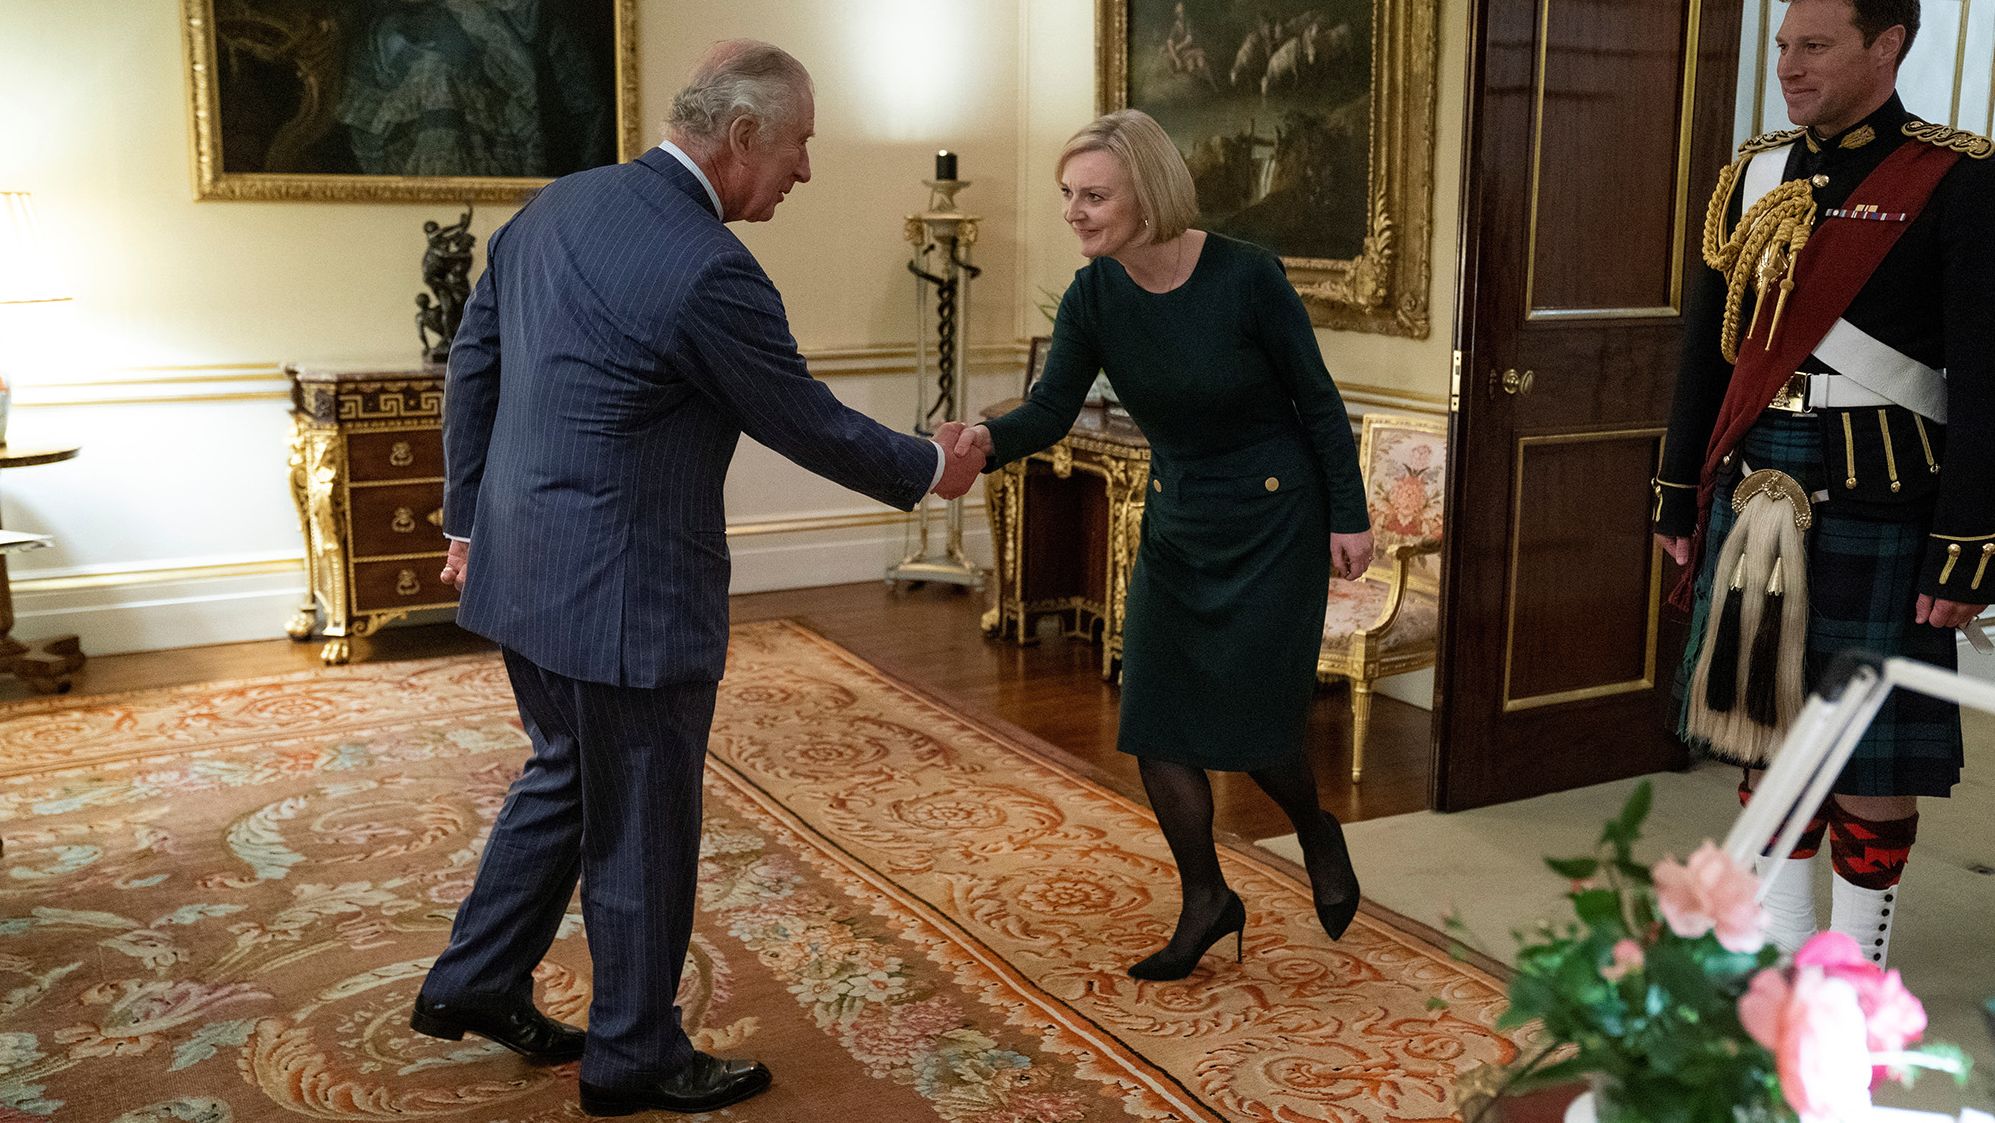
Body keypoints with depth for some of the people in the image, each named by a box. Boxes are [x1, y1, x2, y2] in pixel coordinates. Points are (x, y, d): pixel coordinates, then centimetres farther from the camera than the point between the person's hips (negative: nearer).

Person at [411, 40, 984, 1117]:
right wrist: (930, 469, 6)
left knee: (566, 775, 26)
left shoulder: (553, 205, 5)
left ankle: (473, 984, 37)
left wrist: (468, 517, 20)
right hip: (627, 595, -8)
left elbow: (471, 363, 11)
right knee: (641, 826, 9)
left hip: (522, 570, 9)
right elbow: (807, 424, -11)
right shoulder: (710, 272, -21)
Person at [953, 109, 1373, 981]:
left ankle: (1317, 835, 32)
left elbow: (1315, 397, -11)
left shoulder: (1246, 277, -21)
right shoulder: (1093, 299, -9)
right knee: (1154, 721, 2)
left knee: (1251, 722, -2)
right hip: (1176, 521, 5)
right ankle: (1207, 901, 21)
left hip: (1274, 518, -5)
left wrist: (1349, 515, -8)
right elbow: (1052, 409, -15)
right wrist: (990, 441, -37)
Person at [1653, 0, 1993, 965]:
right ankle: (1781, 944, 29)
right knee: (1767, 719, 13)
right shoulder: (1755, 174, 9)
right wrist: (1680, 496, 14)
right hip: (1755, 498, 5)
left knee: (1871, 748, 5)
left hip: (1874, 509, -5)